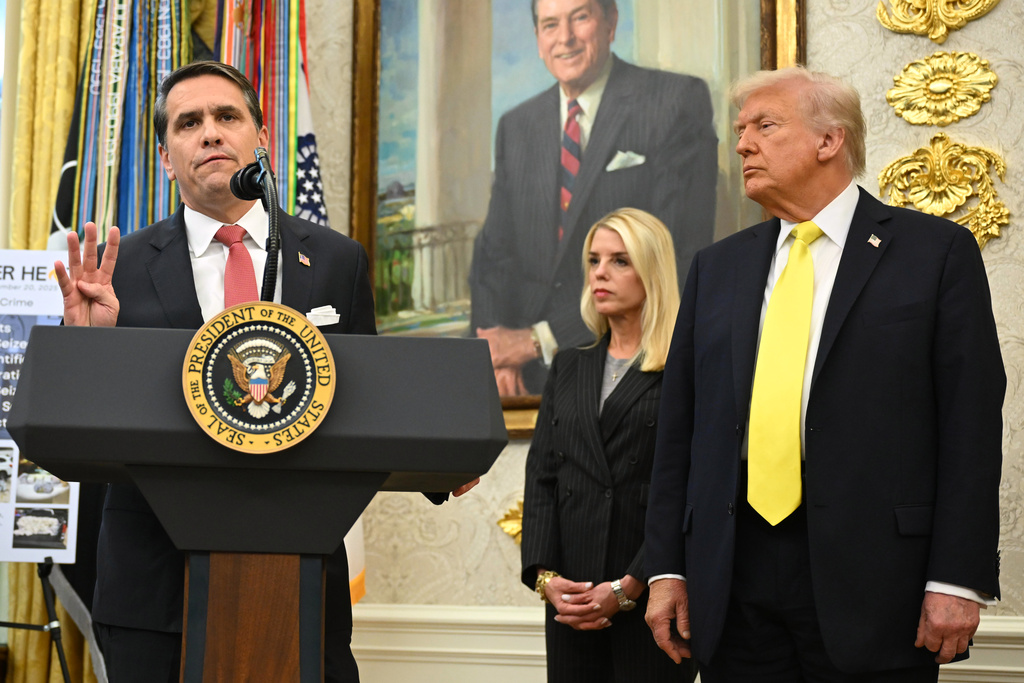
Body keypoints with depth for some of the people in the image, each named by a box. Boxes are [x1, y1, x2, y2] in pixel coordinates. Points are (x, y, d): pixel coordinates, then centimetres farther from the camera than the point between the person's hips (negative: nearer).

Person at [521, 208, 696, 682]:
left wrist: (626, 588, -15)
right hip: (572, 598, 5)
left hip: (652, 597, -4)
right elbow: (541, 474, 10)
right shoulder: (569, 367, 16)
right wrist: (545, 575, -3)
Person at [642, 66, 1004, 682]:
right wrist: (667, 568, 5)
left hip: (870, 587, -4)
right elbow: (680, 425, 12)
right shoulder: (716, 267, 14)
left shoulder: (936, 250, 1)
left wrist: (958, 581, -11)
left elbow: (971, 422, -4)